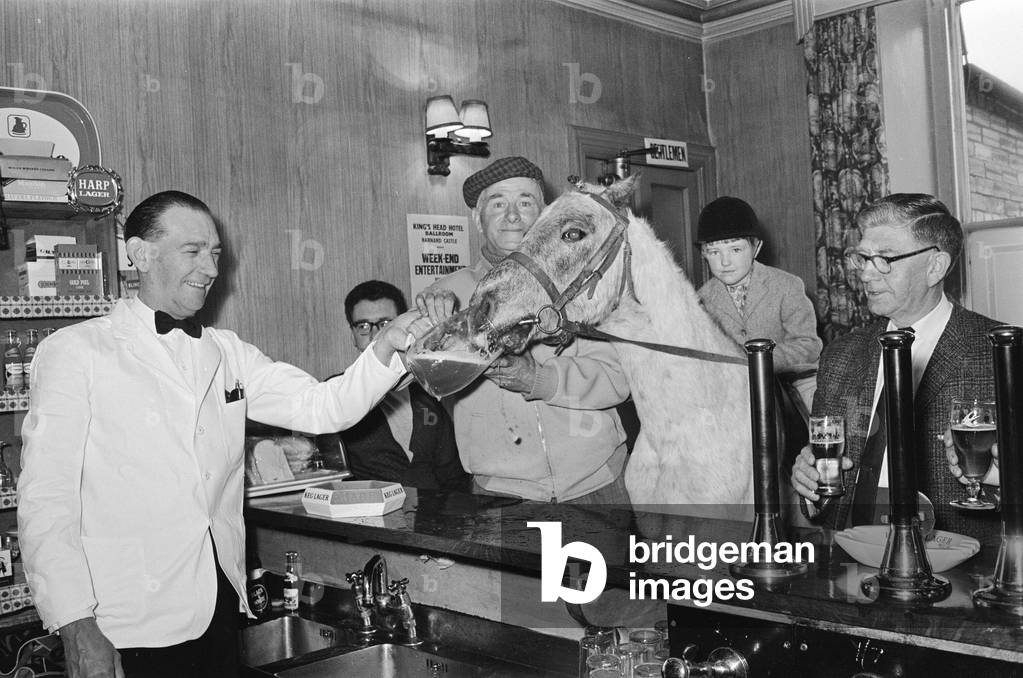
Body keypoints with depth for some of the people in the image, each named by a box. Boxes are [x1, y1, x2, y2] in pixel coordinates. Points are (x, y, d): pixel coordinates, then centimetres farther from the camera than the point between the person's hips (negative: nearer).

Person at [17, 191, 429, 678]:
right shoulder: (75, 351, -5)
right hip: (131, 625, -5)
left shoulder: (226, 353, 10)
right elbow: (46, 500, -9)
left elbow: (323, 408, 1)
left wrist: (387, 347, -16)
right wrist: (77, 629, -16)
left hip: (220, 603, 5)